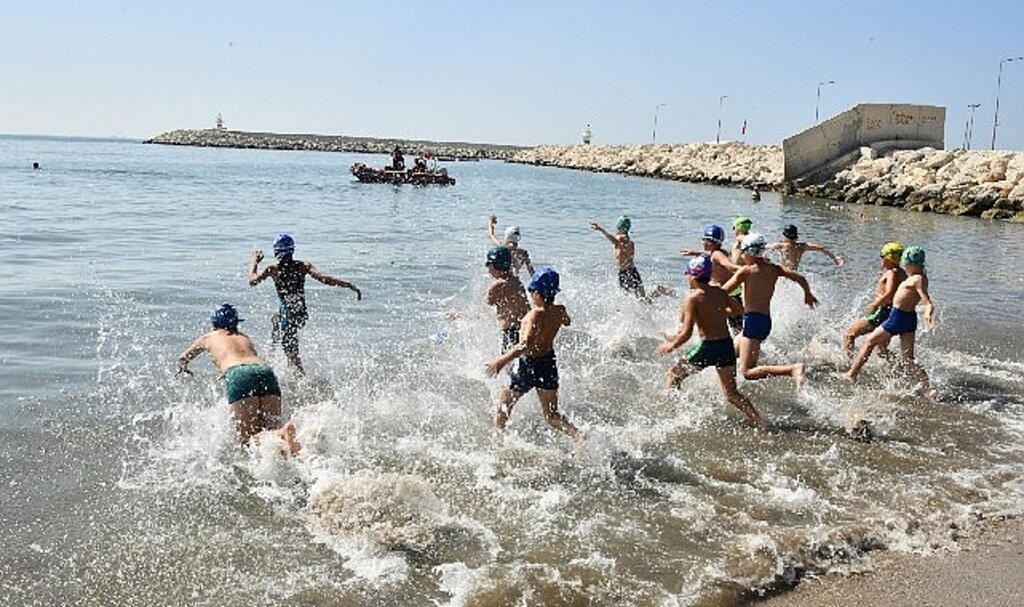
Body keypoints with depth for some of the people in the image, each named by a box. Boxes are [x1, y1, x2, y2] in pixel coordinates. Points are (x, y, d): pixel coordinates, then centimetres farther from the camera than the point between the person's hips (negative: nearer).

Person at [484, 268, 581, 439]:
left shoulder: (536, 314, -25)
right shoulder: (560, 311, -5)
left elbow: (526, 345, -38)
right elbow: (567, 322, 22)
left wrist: (501, 361, -41)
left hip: (528, 364, -6)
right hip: (549, 363, 6)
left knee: (502, 407, 17)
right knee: (552, 416, 13)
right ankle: (581, 437, -6)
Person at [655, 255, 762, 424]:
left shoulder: (692, 299, -11)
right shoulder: (719, 292, 7)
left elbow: (686, 333, -15)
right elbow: (739, 309, 22)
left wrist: (670, 346, 0)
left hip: (708, 347, -6)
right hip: (727, 345, 6)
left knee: (672, 376, 14)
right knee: (731, 393, 17)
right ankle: (759, 421, 7)